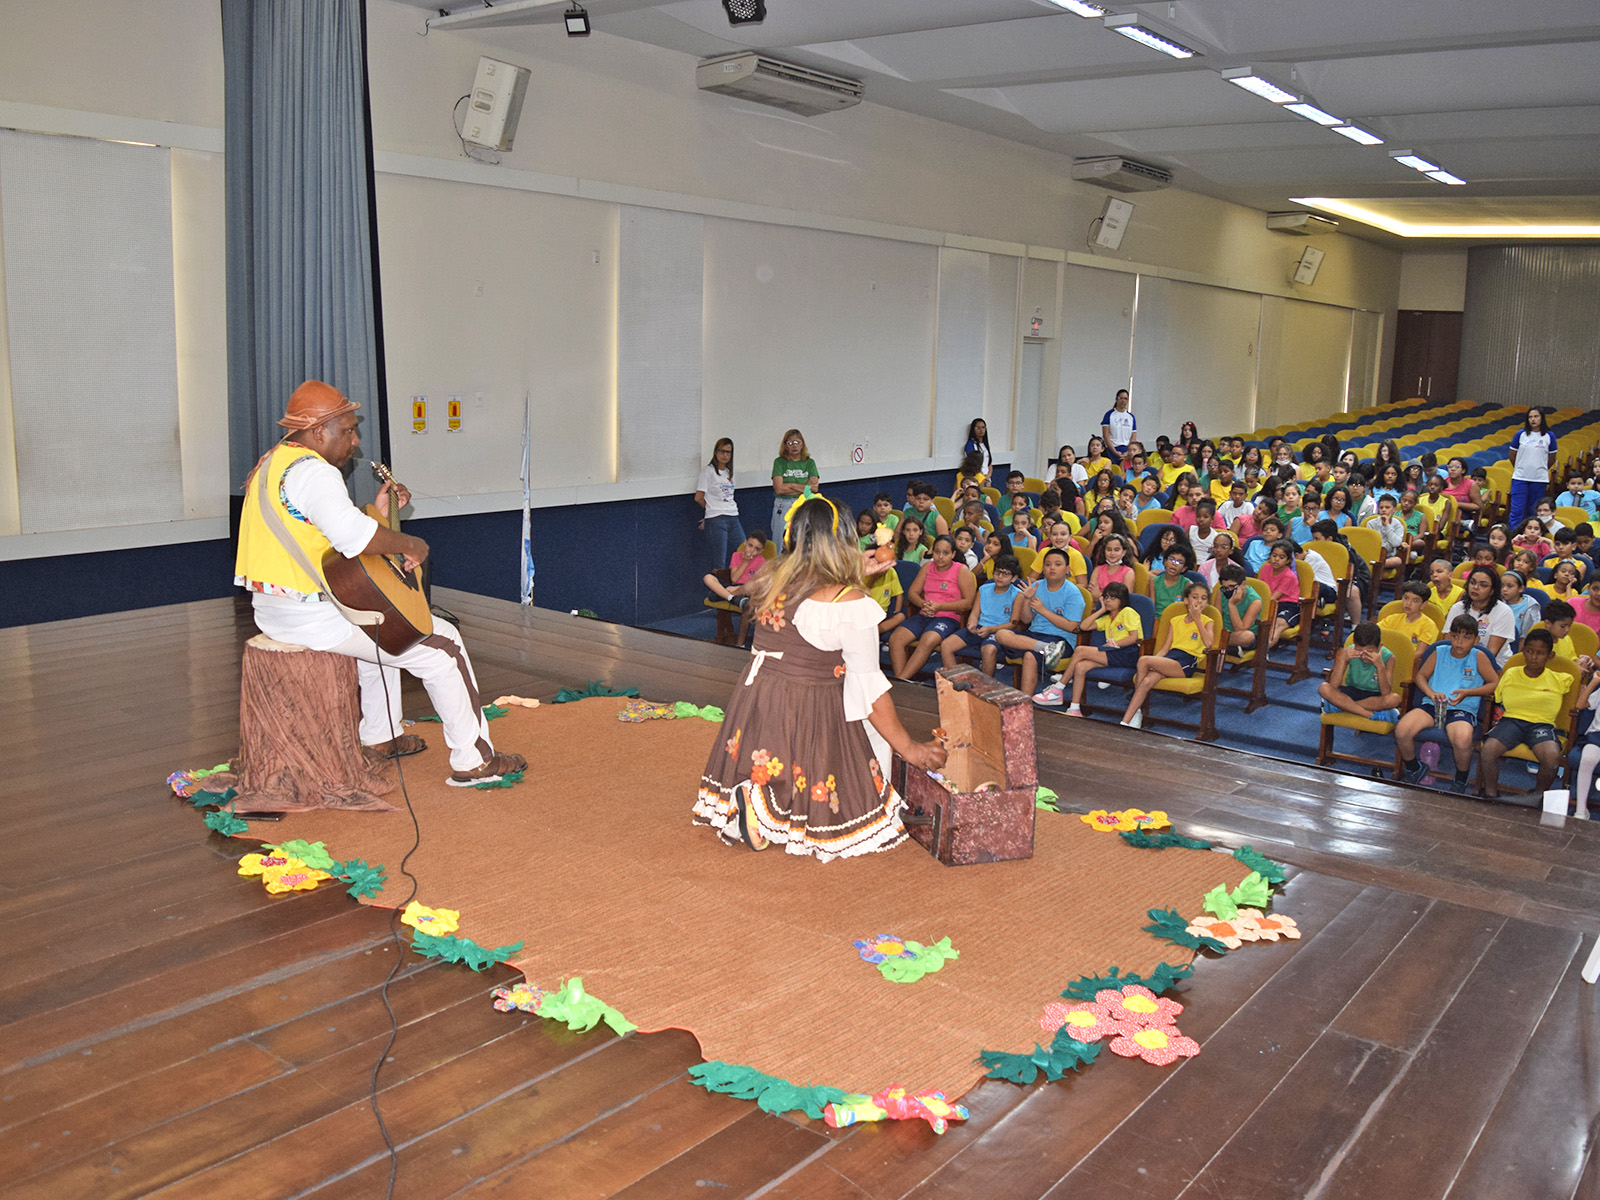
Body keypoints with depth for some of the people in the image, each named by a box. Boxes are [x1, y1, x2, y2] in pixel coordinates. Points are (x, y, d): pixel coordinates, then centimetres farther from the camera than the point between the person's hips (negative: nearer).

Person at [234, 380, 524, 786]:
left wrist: (378, 514, 10)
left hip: (270, 610, 11)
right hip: (312, 615, -11)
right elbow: (353, 537, -35)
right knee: (441, 643, -3)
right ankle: (473, 761, 1)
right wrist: (410, 545, -20)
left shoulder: (272, 464, 16)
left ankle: (381, 737, 42)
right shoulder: (313, 471, -19)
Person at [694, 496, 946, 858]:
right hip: (809, 717, -8)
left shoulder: (773, 583, 3)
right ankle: (763, 806, -10)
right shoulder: (851, 604, -15)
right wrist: (909, 748, -1)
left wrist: (855, 578, 28)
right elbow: (869, 687, -11)